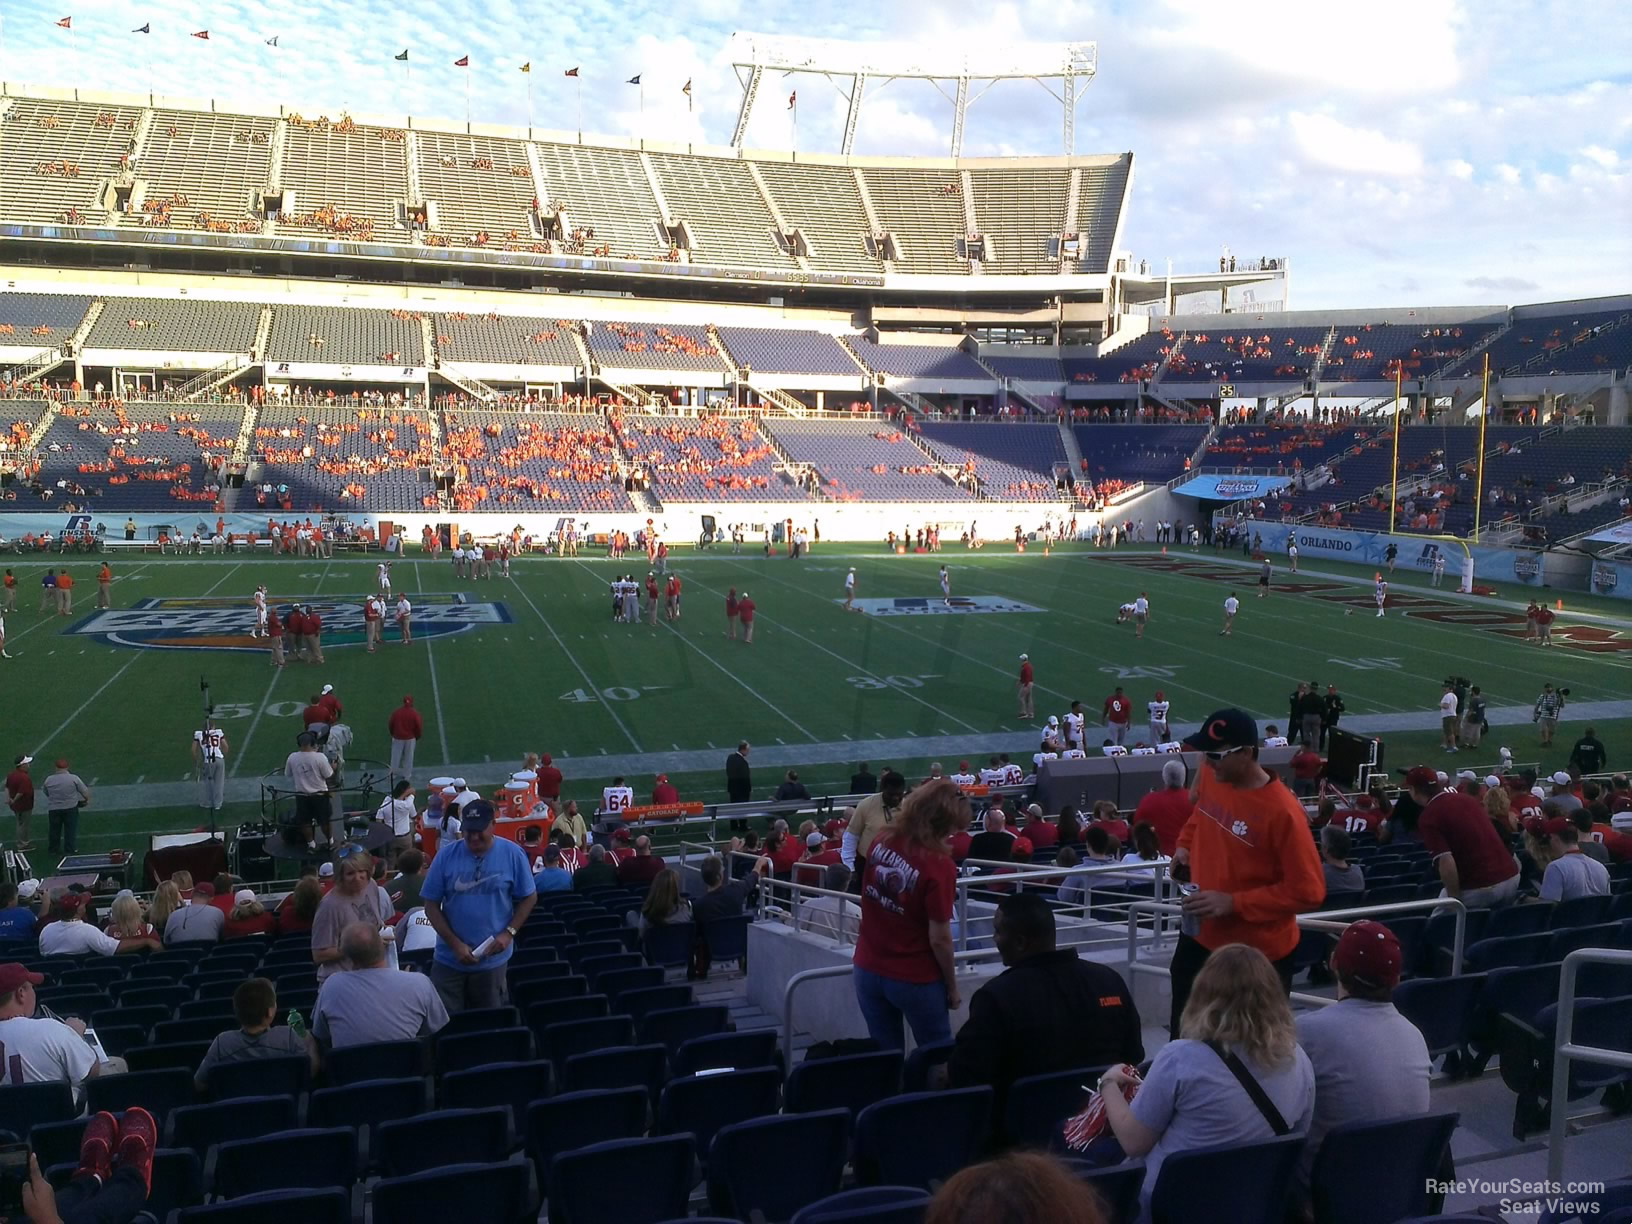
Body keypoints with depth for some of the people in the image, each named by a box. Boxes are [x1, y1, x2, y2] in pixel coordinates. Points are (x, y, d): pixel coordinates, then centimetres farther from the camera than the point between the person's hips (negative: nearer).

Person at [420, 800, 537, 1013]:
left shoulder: (512, 854, -8)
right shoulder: (446, 855, -7)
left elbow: (529, 898, 1)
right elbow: (431, 905, -3)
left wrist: (509, 933, -11)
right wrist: (455, 944, -11)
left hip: (492, 958, 0)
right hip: (449, 959, 0)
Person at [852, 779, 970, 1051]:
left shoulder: (881, 842, -5)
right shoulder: (939, 865, -22)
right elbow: (939, 939, -18)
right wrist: (952, 986, -6)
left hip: (868, 969, 5)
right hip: (914, 979, -5)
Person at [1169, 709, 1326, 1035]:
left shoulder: (1282, 812, -26)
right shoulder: (1210, 777, -6)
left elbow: (1308, 891, -22)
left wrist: (1233, 903, -25)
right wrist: (1184, 846, 1)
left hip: (1259, 954, -6)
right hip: (1200, 937, 6)